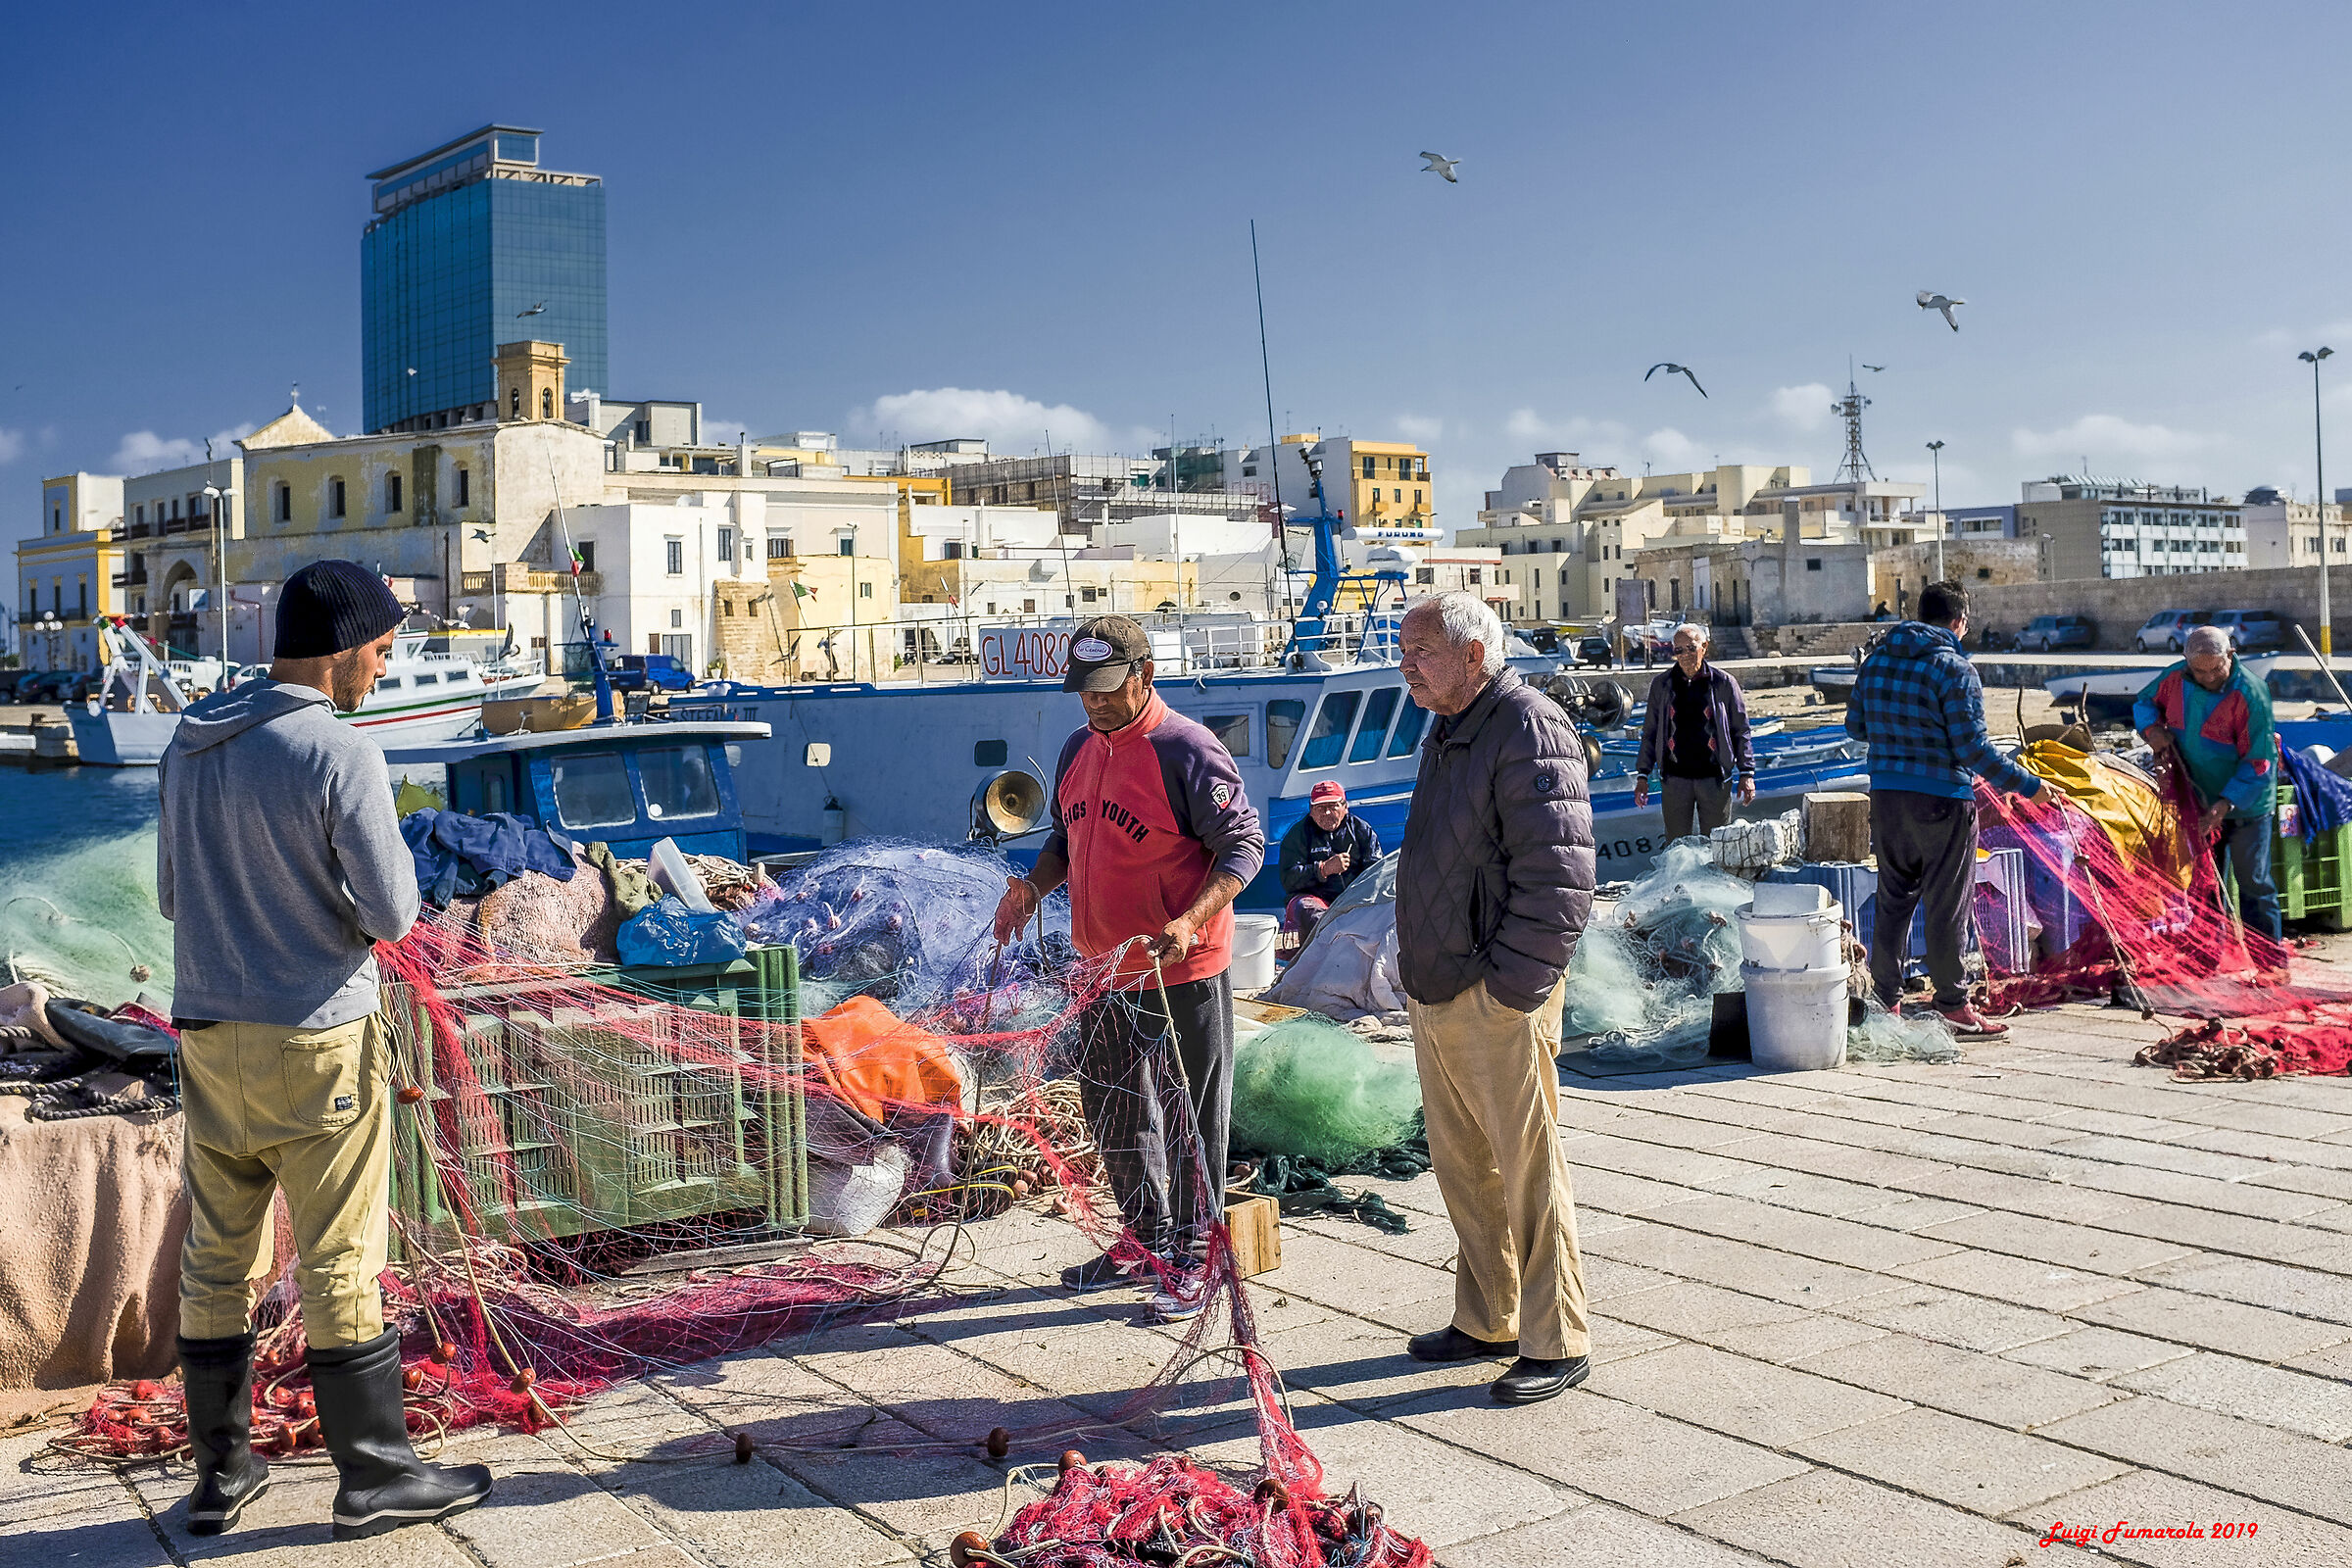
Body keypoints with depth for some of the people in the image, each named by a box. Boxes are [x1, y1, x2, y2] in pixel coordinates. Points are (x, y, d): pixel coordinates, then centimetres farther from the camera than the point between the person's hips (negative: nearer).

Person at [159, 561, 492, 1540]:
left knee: (216, 1258, 13)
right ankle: (374, 1475, 12)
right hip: (313, 1038, -7)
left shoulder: (190, 746, 6)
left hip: (207, 1032, 7)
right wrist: (389, 850, 4)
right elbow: (391, 915, -13)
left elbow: (171, 897, 16)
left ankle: (222, 1473, 24)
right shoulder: (339, 754, -17)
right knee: (339, 1265, 2)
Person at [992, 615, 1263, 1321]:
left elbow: (1244, 845, -16)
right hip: (1102, 970, 8)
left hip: (1182, 973, -8)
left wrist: (1190, 922, -29)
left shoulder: (1188, 751, -15)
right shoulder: (1079, 749, 9)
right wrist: (1033, 887, 2)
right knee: (1113, 1109, 17)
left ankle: (1193, 1254, 17)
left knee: (1189, 1114, 3)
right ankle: (1146, 1237, 34)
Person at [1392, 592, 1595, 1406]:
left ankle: (1557, 1344, 12)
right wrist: (1418, 973, 16)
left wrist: (1506, 985, -20)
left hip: (1497, 1002, -9)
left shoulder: (1529, 729, -14)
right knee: (1461, 1167, 16)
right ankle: (1487, 1322, 30)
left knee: (1528, 1169, 0)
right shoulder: (1447, 733, 15)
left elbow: (1557, 876, -21)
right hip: (1435, 997, 9)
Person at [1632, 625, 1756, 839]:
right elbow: (1650, 732, 11)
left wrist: (1747, 773, -1)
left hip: (1715, 777, -1)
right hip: (1675, 778, 1)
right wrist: (1642, 775, 6)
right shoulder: (1661, 685, 4)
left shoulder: (1724, 683, -1)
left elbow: (1740, 731, 4)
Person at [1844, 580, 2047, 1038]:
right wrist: (2029, 785, -9)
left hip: (1885, 795, 6)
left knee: (1893, 899, 14)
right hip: (1942, 799, -6)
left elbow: (1856, 726, 15)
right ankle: (1952, 1005, 8)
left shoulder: (1876, 660, 8)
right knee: (1947, 906, 2)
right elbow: (1973, 749, -15)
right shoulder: (1955, 670, -12)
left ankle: (1885, 1001, 18)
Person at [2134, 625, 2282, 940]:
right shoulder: (2175, 679, -9)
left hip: (2244, 804, -5)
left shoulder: (2250, 695, -24)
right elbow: (2145, 702, 13)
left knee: (2253, 881, 0)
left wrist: (2226, 804, -29)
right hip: (2200, 801, 5)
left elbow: (2257, 762, -22)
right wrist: (2151, 728, -9)